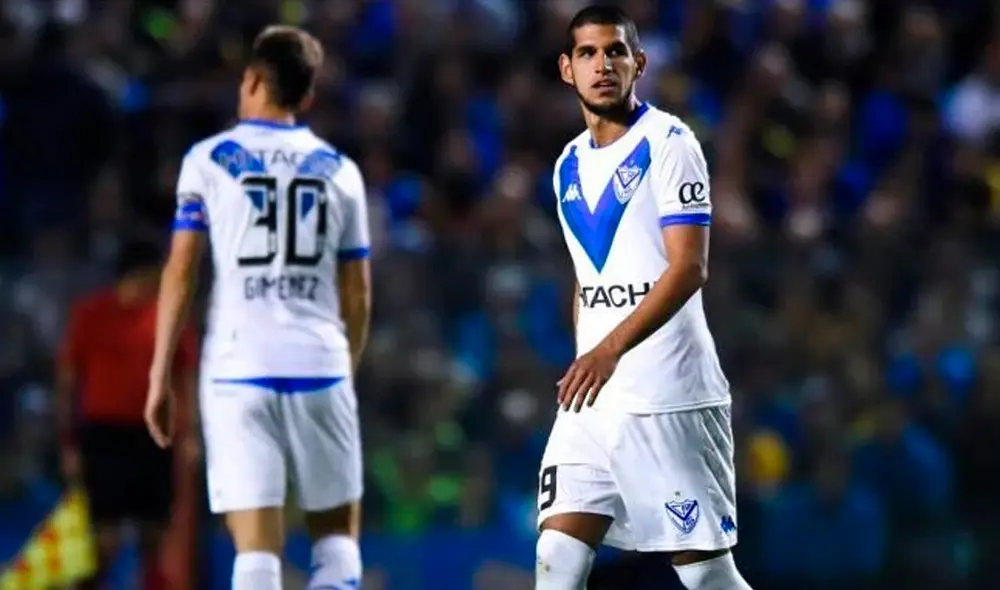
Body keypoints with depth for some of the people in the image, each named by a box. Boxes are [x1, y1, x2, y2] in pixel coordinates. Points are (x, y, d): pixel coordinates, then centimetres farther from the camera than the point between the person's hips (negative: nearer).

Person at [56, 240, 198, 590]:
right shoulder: (90, 314, -2)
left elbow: (187, 378, 11)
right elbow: (67, 382, 2)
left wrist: (188, 435, 2)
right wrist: (69, 444, -1)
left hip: (154, 435, 3)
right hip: (104, 433, -3)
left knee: (156, 535, 5)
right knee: (107, 538, -9)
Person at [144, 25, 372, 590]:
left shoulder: (209, 160, 4)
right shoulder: (340, 170, 11)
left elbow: (180, 273, -1)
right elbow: (357, 297, 13)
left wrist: (160, 376, 3)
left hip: (239, 371, -2)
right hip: (320, 368, 2)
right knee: (337, 534, 14)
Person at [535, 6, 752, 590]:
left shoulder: (669, 143, -8)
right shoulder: (570, 165, 14)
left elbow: (689, 268, -18)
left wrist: (612, 350, -29)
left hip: (670, 398, -6)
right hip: (592, 399, 6)